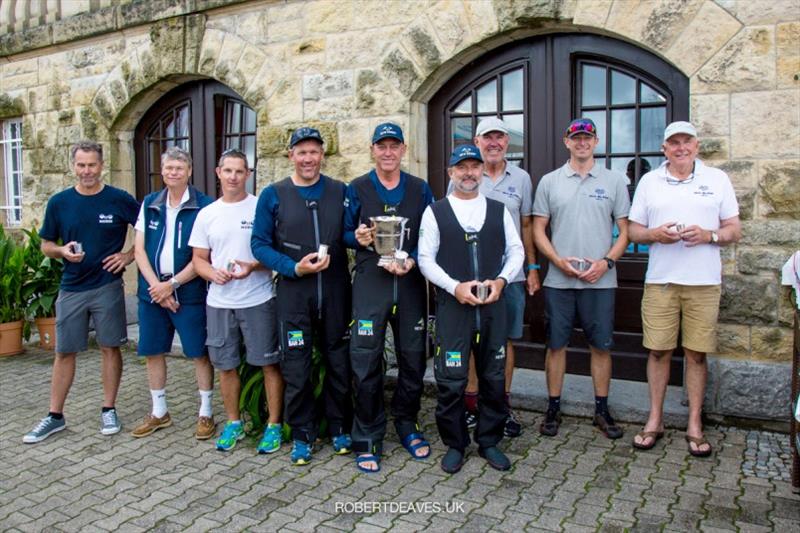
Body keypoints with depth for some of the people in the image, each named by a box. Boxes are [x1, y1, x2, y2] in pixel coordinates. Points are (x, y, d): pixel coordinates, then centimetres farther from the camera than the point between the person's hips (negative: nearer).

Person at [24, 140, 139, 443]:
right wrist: (63, 251, -12)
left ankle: (108, 411, 19)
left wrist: (129, 255, -7)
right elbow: (46, 245, 9)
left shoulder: (120, 200, -4)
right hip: (71, 289, 2)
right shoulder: (59, 203, 3)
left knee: (110, 348, 6)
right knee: (64, 352, 8)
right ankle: (55, 416, 20)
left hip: (107, 286, -2)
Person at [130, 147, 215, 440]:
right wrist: (155, 285, -7)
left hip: (190, 292, -5)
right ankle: (159, 412, 28)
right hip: (152, 291, 5)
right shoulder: (149, 204, 8)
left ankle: (206, 413, 17)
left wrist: (172, 284, -12)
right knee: (152, 351, 12)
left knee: (199, 352, 2)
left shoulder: (203, 206, -7)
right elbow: (139, 249, 6)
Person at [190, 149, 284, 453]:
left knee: (269, 363, 2)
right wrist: (213, 273, -10)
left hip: (258, 300, -4)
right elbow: (198, 258, 11)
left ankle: (274, 425, 16)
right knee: (226, 365, 13)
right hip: (219, 302, 4)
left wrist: (254, 266, -21)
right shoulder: (207, 214, 8)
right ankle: (233, 423, 29)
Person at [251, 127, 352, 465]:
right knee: (296, 368, 6)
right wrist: (294, 268, -13)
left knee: (339, 362, 11)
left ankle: (339, 428, 29)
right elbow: (260, 244, -1)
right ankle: (302, 435, 22)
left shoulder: (340, 192, 6)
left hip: (335, 293, 1)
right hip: (293, 294, -1)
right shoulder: (273, 195, 2)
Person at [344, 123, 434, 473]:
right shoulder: (357, 189, 6)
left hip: (410, 283, 2)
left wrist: (411, 260, -10)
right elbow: (346, 233, 7)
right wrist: (357, 238, -15)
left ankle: (407, 425, 30)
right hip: (370, 283, -2)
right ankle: (368, 439, 12)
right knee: (366, 362, -2)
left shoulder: (420, 189, 9)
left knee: (413, 358, 9)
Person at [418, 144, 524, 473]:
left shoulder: (498, 210, 10)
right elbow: (426, 258, -1)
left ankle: (489, 441, 27)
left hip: (493, 304, 3)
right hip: (452, 305, -2)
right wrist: (455, 287, -13)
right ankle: (454, 444, 19)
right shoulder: (435, 212, 3)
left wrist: (501, 280, -7)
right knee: (451, 380, 1)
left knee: (493, 377, 10)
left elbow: (516, 251, 11)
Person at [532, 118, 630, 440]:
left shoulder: (614, 181, 6)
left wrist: (606, 261, -10)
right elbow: (538, 229, 5)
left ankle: (602, 410, 22)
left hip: (600, 280, 0)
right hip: (558, 280, 0)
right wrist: (559, 261, -9)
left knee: (601, 346, 7)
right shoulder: (550, 181, 7)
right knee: (556, 345, 6)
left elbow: (625, 231, 5)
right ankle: (553, 409, 19)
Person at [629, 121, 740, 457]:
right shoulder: (649, 181, 9)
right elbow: (634, 230, 10)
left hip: (704, 282, 0)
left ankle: (695, 425, 16)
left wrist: (708, 235, -13)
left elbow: (734, 231, 7)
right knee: (658, 351, 3)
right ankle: (655, 420, 17)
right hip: (660, 280, 1)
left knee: (696, 354, 4)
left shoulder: (717, 179, 8)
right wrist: (655, 234, -11)